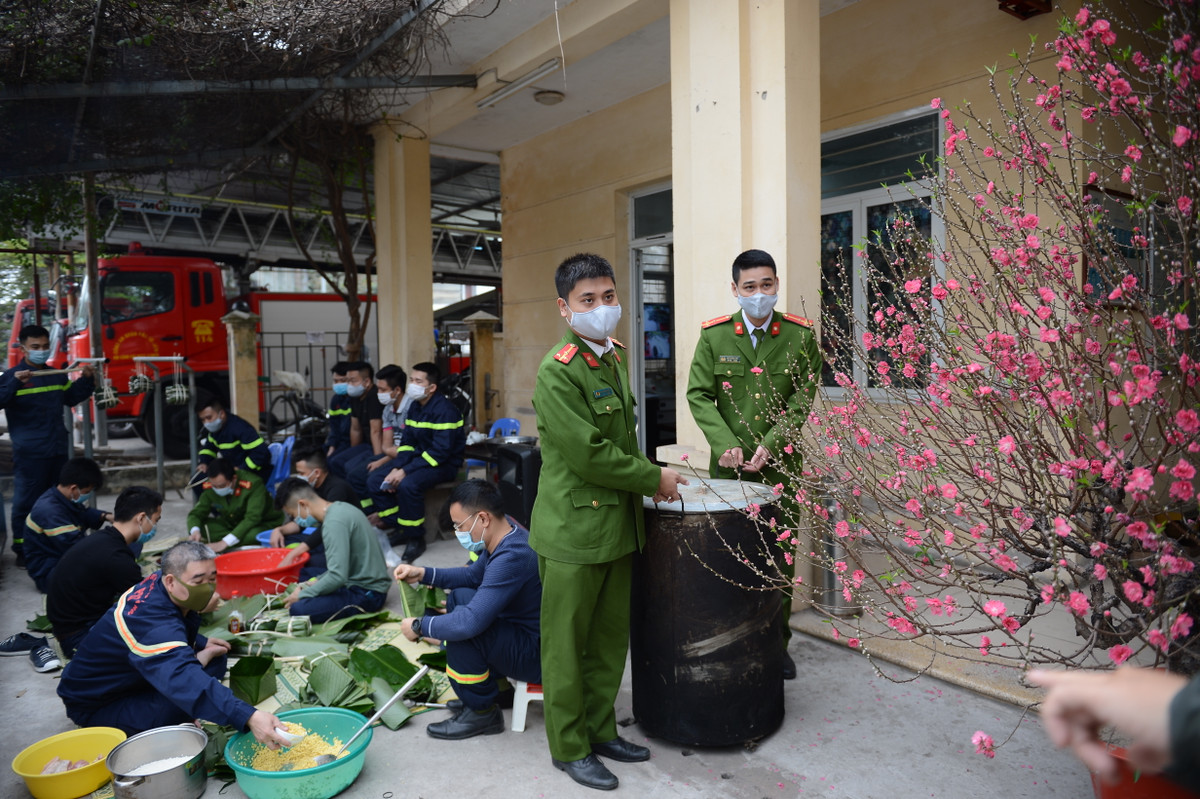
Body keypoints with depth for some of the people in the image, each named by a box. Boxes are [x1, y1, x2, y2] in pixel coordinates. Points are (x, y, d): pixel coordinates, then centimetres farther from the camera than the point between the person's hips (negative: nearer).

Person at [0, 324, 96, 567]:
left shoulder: (57, 376, 13)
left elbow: (71, 398, 27)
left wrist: (86, 380, 14)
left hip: (58, 450, 6)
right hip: (29, 454, -6)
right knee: (26, 501, -2)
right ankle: (22, 549, 7)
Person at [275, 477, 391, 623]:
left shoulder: (334, 522, -21)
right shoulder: (340, 508, 8)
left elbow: (337, 576, -26)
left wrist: (302, 595, -12)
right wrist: (315, 581, 8)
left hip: (367, 594, -10)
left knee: (298, 609, -22)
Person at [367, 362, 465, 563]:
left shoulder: (444, 409, -19)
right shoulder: (415, 407, 8)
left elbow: (441, 451, -25)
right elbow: (407, 442, 8)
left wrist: (406, 471, -26)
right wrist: (396, 469, -10)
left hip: (445, 464, -9)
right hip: (419, 456, 9)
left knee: (408, 485, -33)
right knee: (375, 480, -2)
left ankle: (415, 538, -14)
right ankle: (397, 529, 9)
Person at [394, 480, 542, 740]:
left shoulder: (512, 557, -30)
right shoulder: (505, 534, 0)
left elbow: (471, 622, -34)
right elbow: (473, 575, 17)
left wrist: (419, 626, -17)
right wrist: (422, 573, 3)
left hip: (538, 655, -10)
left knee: (463, 626, -24)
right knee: (459, 595, 16)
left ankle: (482, 711, -3)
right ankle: (490, 684, 20)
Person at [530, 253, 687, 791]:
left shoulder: (614, 358, 11)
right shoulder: (556, 372, -17)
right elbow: (589, 454, -21)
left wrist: (649, 474, 8)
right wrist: (654, 479, -11)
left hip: (618, 524, 8)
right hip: (575, 530, -8)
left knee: (611, 637, 18)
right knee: (567, 644, 8)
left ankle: (600, 729, 35)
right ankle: (568, 747, 25)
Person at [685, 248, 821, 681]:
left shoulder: (800, 335, 0)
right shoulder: (714, 335, 1)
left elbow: (803, 400, -2)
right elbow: (698, 396, -1)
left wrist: (770, 445, -13)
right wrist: (725, 443, -14)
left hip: (780, 466, 0)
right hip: (728, 467, 0)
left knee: (780, 556, 7)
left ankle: (776, 641, 24)